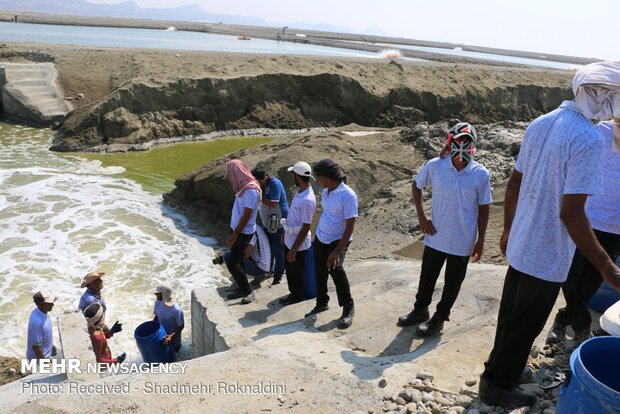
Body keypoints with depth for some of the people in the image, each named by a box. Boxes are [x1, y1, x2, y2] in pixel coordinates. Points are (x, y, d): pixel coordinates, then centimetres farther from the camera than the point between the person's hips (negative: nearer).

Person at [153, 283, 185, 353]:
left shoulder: (176, 310, -32)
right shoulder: (158, 303, -15)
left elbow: (181, 326, -21)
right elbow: (157, 317, 2)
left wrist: (171, 336, -32)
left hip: (173, 338, -5)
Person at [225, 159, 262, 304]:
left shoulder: (251, 190, -23)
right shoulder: (244, 187, 7)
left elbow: (246, 216, -23)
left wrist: (234, 235, -19)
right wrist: (234, 233, 17)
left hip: (244, 233, -9)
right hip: (239, 231, 9)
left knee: (232, 264, -7)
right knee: (237, 262, 15)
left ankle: (249, 292, 5)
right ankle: (242, 290, 27)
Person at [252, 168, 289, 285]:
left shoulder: (274, 183, -21)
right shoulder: (263, 185, 4)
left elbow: (273, 204, -27)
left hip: (279, 223, -8)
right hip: (267, 223, 8)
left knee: (278, 250, 1)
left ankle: (278, 277, 13)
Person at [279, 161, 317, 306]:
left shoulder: (308, 200, -29)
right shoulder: (300, 192, 1)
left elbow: (305, 228, -26)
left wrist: (294, 249, -22)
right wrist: (285, 234, 20)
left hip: (298, 244, -9)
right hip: (289, 240, 9)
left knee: (297, 272, 12)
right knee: (290, 270, 22)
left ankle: (297, 296, 32)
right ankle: (293, 293, 40)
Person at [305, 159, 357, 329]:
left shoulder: (348, 195, -23)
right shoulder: (325, 192, 0)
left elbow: (350, 227, -23)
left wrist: (337, 251, -26)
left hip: (337, 241, -7)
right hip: (320, 238, 7)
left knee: (335, 269, -19)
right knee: (320, 272, 11)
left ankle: (348, 308, -1)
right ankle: (321, 303, 31)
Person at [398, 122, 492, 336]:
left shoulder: (480, 174, -12)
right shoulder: (434, 166, -10)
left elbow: (483, 208, -2)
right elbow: (416, 185, 7)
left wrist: (480, 240, 0)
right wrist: (421, 217, -1)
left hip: (462, 241, -1)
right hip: (435, 236, 2)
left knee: (452, 282, 14)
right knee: (427, 276, 19)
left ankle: (440, 317, 35)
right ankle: (420, 309, 42)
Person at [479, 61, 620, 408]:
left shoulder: (540, 124, 2)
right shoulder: (589, 139, -23)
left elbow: (514, 184, 8)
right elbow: (571, 213, -27)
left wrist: (508, 230, 19)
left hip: (520, 244, 8)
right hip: (548, 256, -7)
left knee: (512, 313, 23)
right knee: (525, 324, 10)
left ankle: (503, 367, 44)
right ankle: (497, 385, 28)